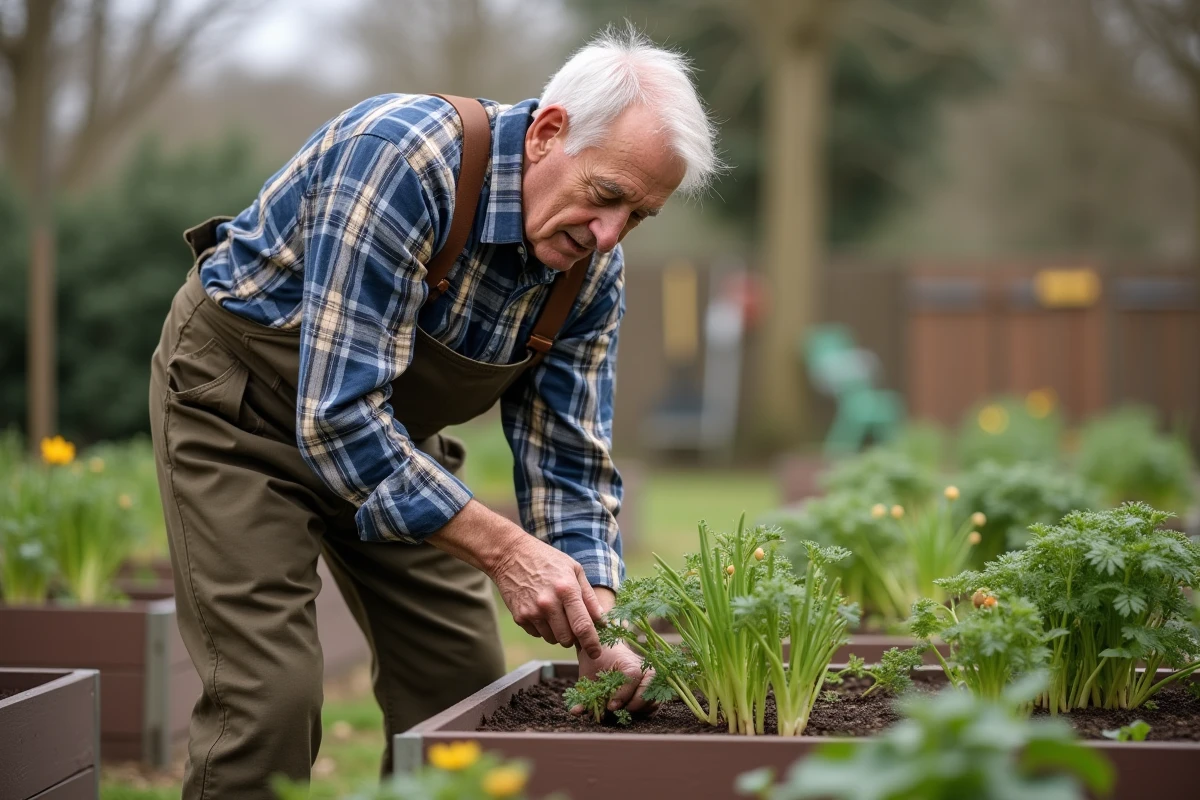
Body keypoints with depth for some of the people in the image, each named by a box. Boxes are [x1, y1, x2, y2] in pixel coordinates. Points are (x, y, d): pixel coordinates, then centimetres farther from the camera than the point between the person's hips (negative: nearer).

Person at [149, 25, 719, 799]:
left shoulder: (592, 270, -13)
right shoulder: (402, 157, -35)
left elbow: (568, 463, -6)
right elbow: (337, 414, -37)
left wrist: (599, 625, -22)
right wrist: (504, 550, -39)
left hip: (392, 433, 7)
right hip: (241, 399, -7)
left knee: (463, 685, 6)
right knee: (272, 694, -16)